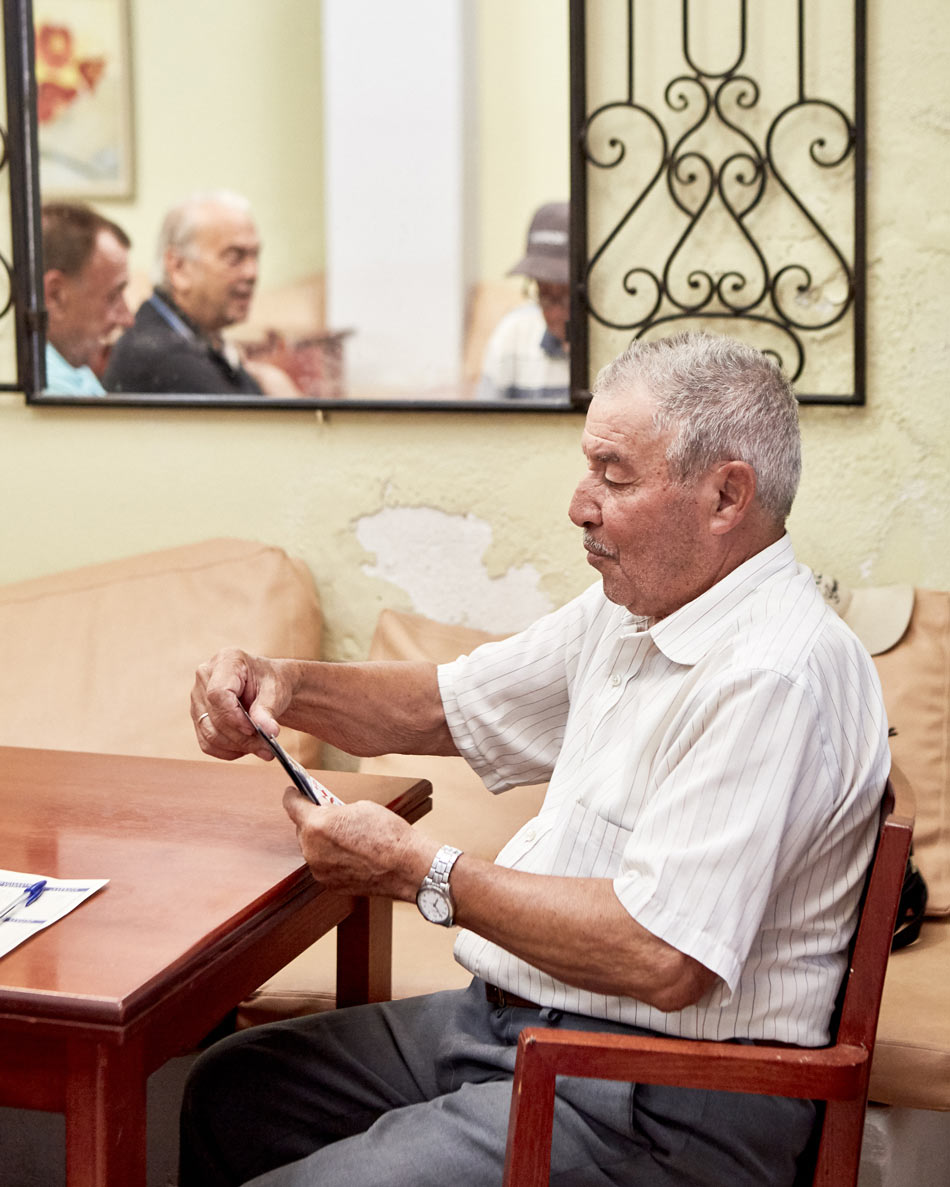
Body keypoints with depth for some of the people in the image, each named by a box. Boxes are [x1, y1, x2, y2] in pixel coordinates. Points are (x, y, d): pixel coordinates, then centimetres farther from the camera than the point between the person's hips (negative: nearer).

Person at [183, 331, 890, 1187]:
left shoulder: (774, 675, -24)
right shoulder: (633, 607, 9)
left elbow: (664, 961, -30)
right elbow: (444, 708, 19)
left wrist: (419, 871, -20)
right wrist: (283, 684, -1)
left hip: (661, 1108, -10)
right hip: (510, 1018, 10)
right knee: (232, 1089, 15)